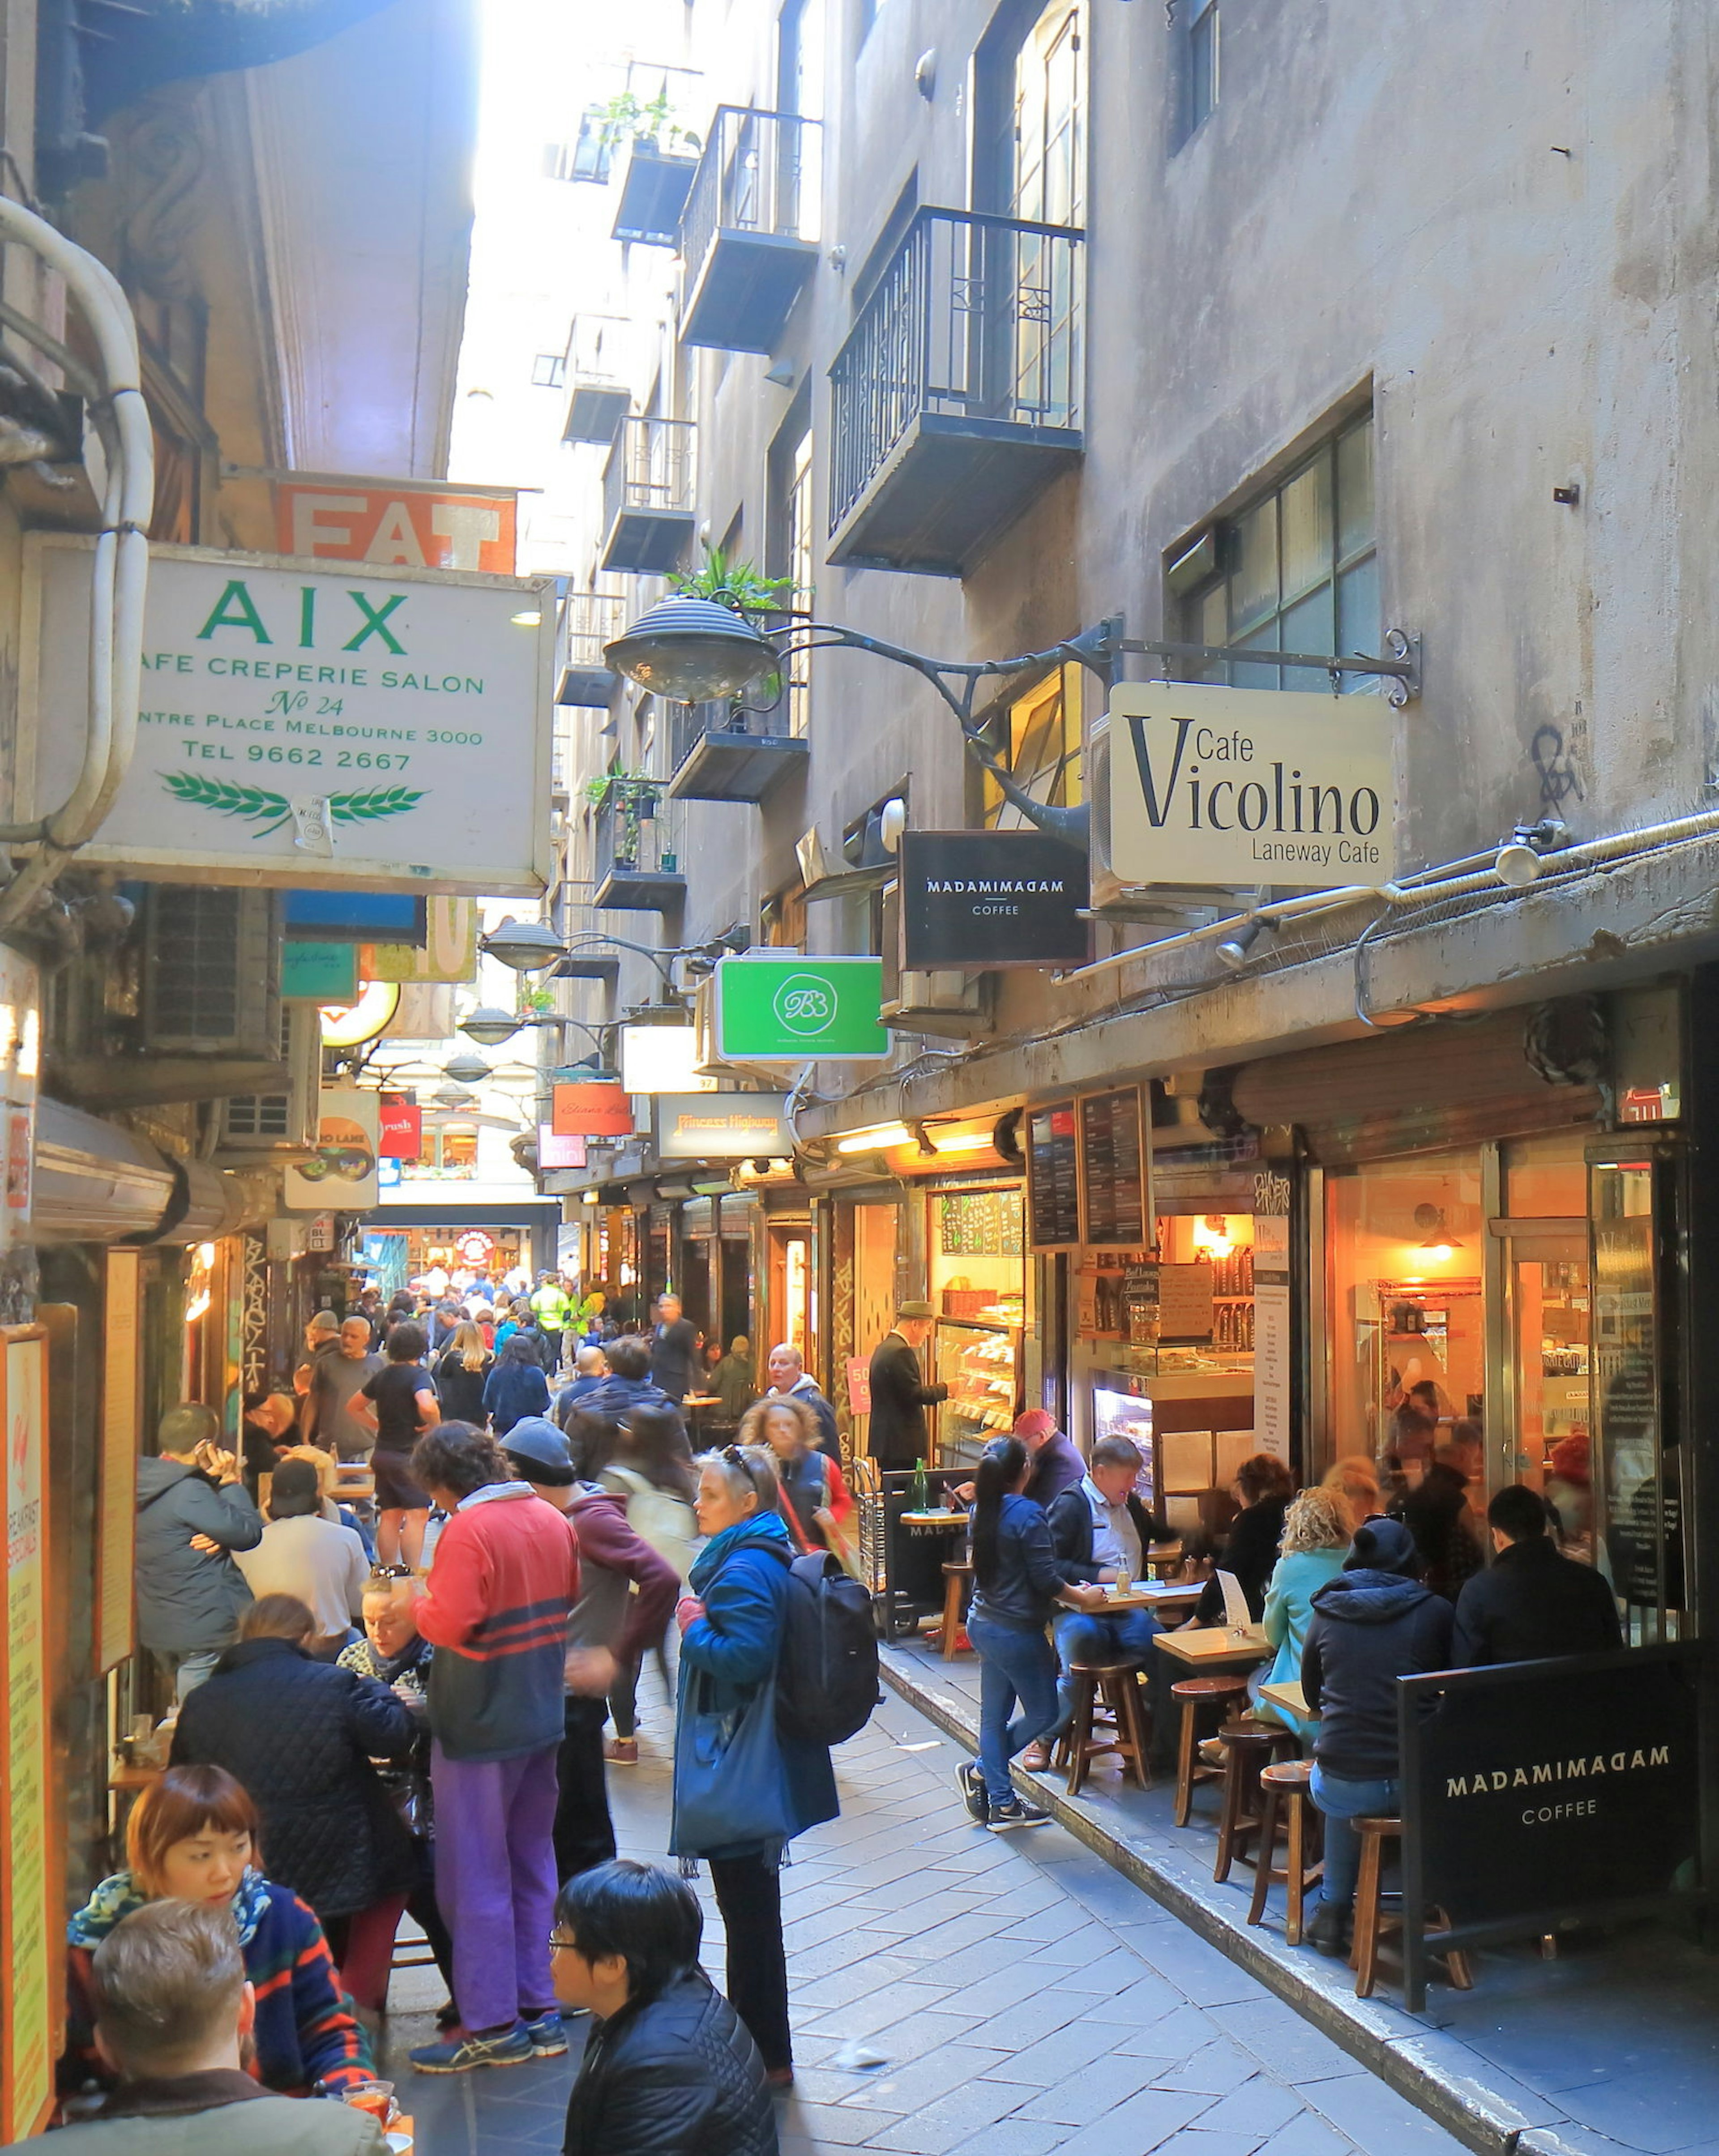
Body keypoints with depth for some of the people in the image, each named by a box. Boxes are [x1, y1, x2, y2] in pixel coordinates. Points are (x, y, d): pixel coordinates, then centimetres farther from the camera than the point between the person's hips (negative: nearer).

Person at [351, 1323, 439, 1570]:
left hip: (383, 1454, 8)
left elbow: (354, 1405, 23)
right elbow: (427, 1406, -31)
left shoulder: (383, 1375, 11)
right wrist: (434, 1425, -13)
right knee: (417, 1516, -7)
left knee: (389, 1517, 12)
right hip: (410, 1454, -8)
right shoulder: (418, 1375, -12)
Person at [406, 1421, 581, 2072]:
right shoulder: (552, 1519, 4)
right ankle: (539, 2012, 23)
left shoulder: (468, 1530, -19)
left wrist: (418, 1599, -5)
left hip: (480, 1724, -7)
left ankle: (492, 2027, 10)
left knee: (475, 1875, 4)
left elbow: (449, 1624, -23)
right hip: (543, 1717, 8)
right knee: (532, 1866, 16)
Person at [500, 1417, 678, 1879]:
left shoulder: (593, 1520, -17)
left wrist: (617, 1655, -23)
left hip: (574, 1697, -9)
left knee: (578, 1828, 0)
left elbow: (662, 1580, -28)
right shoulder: (563, 1519, 10)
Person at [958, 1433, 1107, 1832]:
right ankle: (981, 1771, 11)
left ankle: (1001, 1803, 20)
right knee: (1043, 1714, 9)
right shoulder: (1028, 1514, -20)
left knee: (994, 1715, 13)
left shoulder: (982, 1510, 4)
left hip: (983, 1625, 8)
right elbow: (1045, 1579, -19)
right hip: (1017, 1631, -8)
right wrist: (1084, 1598, -3)